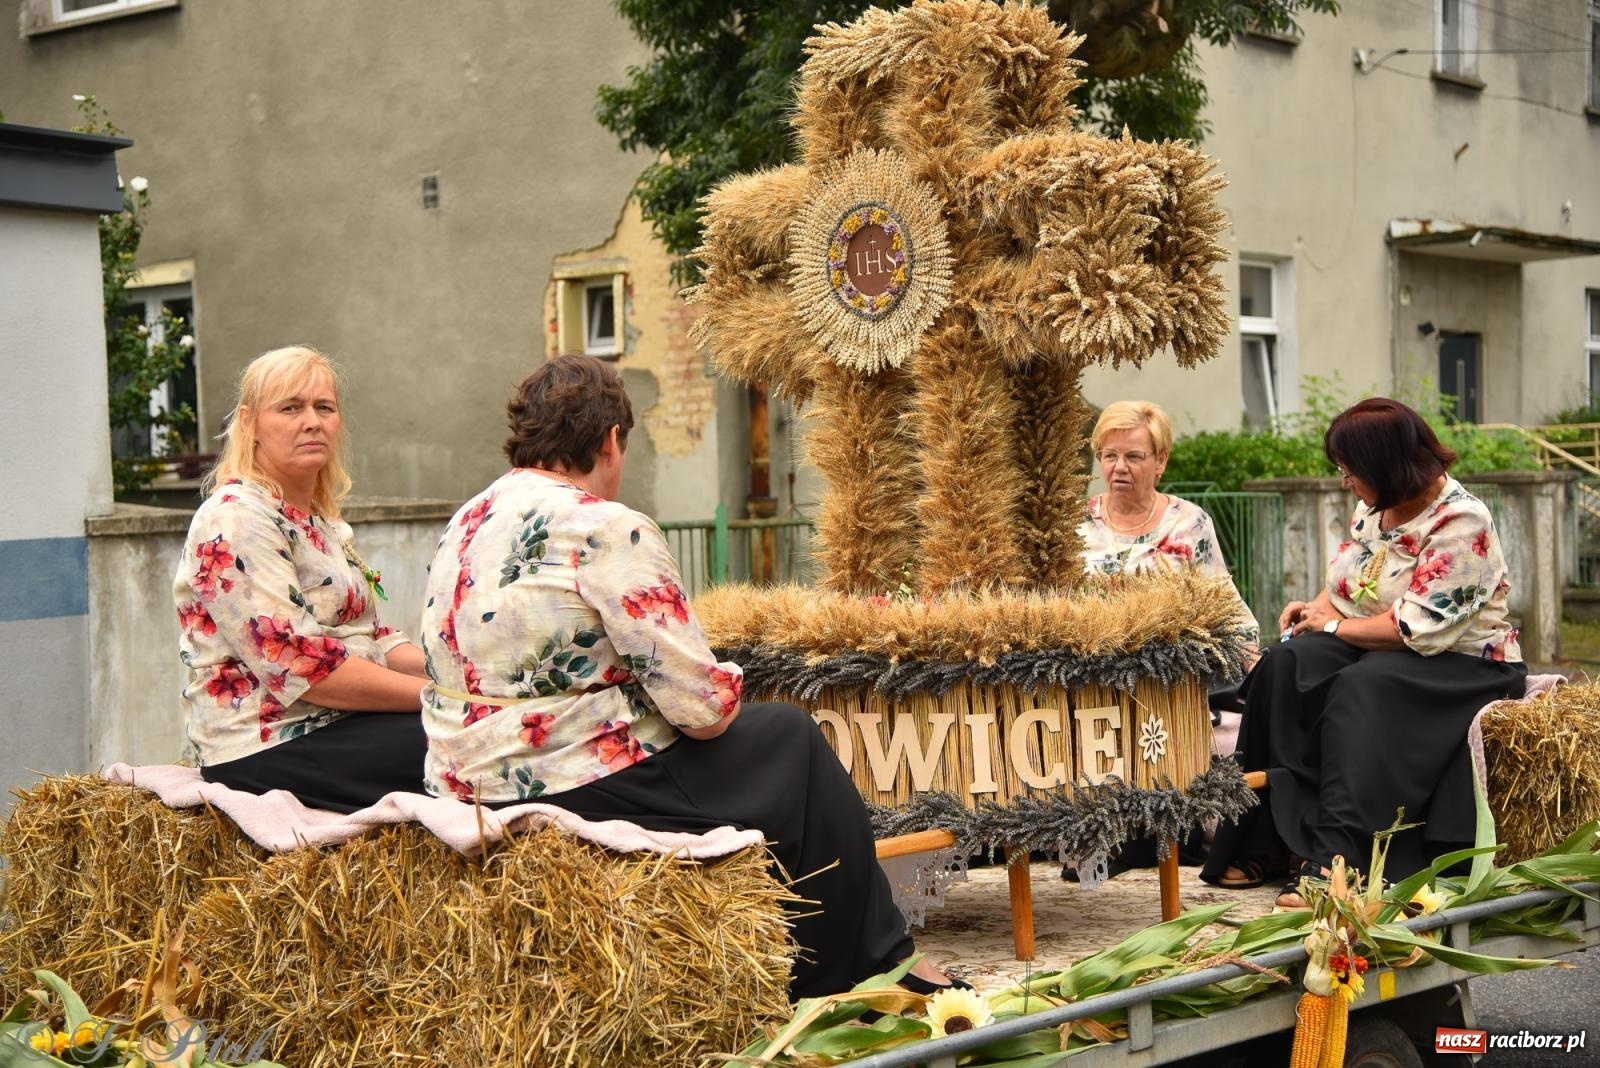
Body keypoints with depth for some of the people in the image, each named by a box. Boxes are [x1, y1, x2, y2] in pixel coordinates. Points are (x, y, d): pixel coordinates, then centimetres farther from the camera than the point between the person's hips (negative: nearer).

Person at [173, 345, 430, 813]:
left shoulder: (322, 522, 17)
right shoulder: (235, 519, -13)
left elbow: (369, 639, 16)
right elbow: (297, 663, -21)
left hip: (338, 723, 9)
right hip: (269, 749, -9)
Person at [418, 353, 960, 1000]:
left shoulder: (468, 523, 11)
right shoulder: (605, 530, -16)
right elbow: (703, 703, -18)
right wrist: (723, 698, 5)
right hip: (581, 787, -9)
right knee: (791, 741, 10)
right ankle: (874, 963, 22)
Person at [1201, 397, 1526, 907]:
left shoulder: (1460, 522, -20)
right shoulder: (1376, 506, 5)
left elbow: (1419, 628, -25)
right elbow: (1346, 577, 22)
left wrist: (1335, 625, -14)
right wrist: (1320, 605, 0)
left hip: (1461, 661, -8)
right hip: (1380, 647, 8)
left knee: (1359, 690, -35)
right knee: (1286, 666, -19)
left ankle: (1335, 861, -36)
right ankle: (1268, 838, -23)